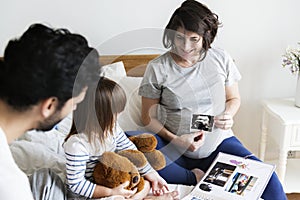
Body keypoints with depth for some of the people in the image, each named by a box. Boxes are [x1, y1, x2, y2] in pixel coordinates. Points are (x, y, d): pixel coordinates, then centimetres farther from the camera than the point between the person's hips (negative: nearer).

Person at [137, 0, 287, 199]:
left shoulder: (222, 59, -1)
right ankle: (196, 178, -14)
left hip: (219, 142, 0)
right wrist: (176, 140, -17)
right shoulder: (157, 68, -8)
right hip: (176, 149, 1)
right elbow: (149, 117, -2)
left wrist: (228, 115, -11)